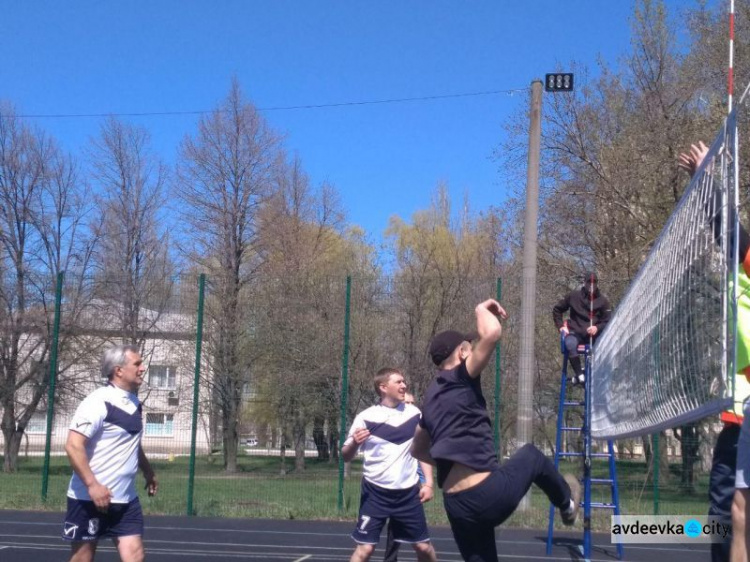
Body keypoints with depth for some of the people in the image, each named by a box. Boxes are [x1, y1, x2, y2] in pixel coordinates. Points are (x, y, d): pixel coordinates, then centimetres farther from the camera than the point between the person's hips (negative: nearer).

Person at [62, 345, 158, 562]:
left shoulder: (134, 403, 11)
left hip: (125, 499, 7)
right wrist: (92, 485, -27)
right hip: (89, 498, -7)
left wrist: (148, 472, 30)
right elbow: (73, 446, -22)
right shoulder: (98, 402, -15)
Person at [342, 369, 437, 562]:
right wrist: (354, 443, -26)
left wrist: (428, 483, 2)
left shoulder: (414, 414, 1)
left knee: (424, 546, 8)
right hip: (375, 492, -3)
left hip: (408, 492, 3)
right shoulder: (366, 417, -8)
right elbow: (346, 456, -4)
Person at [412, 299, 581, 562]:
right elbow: (492, 332, -23)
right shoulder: (460, 380, -8)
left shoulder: (431, 398, 16)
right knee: (530, 455, 25)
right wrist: (482, 308, -3)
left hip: (456, 506, 6)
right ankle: (566, 504, 52)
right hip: (488, 493, -6)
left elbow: (418, 450, 30)